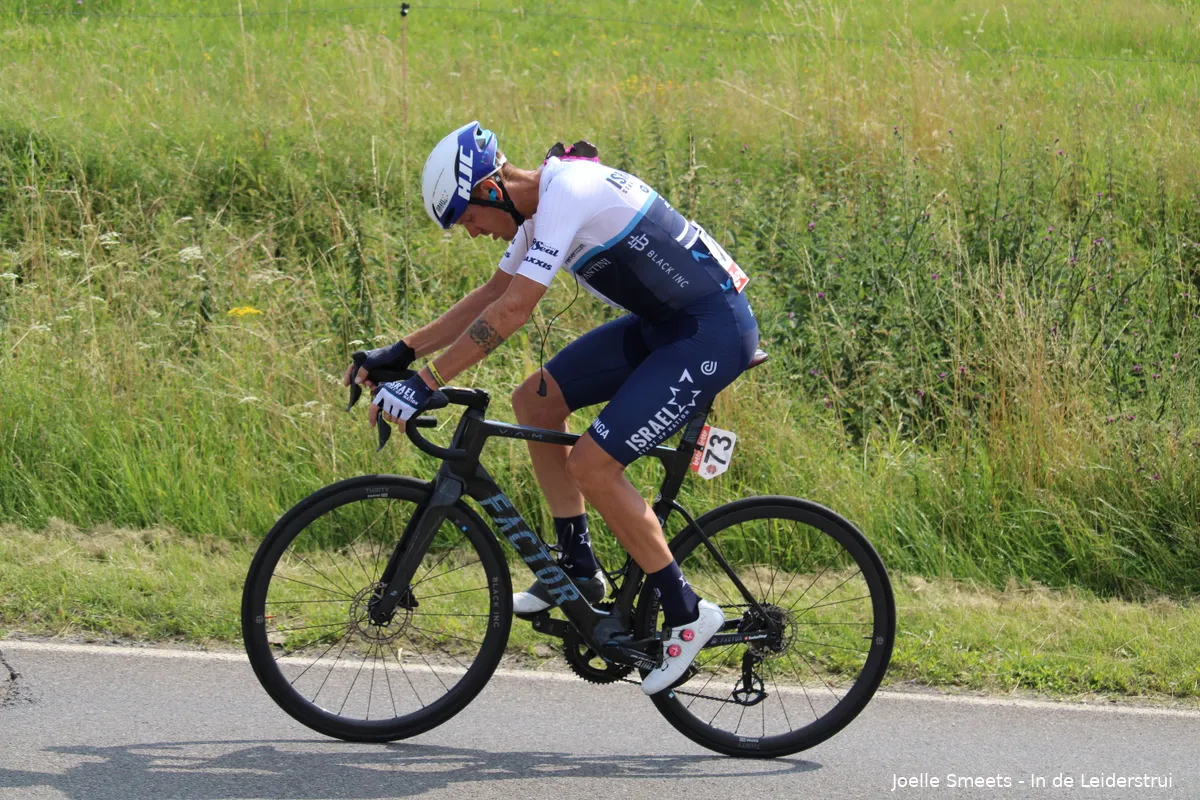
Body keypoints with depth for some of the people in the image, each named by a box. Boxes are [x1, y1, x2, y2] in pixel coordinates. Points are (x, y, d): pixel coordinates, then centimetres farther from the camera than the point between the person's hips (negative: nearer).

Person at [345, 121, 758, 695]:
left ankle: (686, 613, -2)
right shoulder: (543, 201, 8)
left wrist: (424, 384, -25)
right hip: (663, 323, 10)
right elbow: (494, 294, 18)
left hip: (714, 331, -10)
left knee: (591, 465, -14)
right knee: (535, 401, 8)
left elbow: (511, 311, -27)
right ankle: (579, 569, 15)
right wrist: (401, 352, 12)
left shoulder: (567, 194, -22)